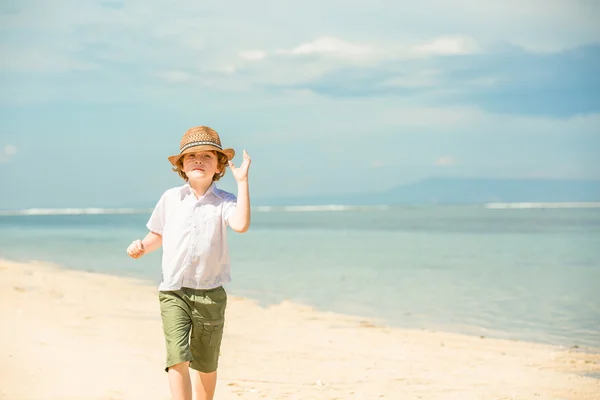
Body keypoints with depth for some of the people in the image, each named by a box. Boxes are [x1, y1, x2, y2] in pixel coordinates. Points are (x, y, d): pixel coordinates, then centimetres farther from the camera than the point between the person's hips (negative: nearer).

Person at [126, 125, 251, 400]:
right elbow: (158, 235, 19)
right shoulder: (170, 199, 5)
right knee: (178, 358, -15)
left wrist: (242, 181, -23)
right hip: (173, 292, 0)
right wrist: (142, 247, -2)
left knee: (206, 364, 13)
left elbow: (241, 225, -25)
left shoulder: (224, 202, -3)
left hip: (210, 295, 0)